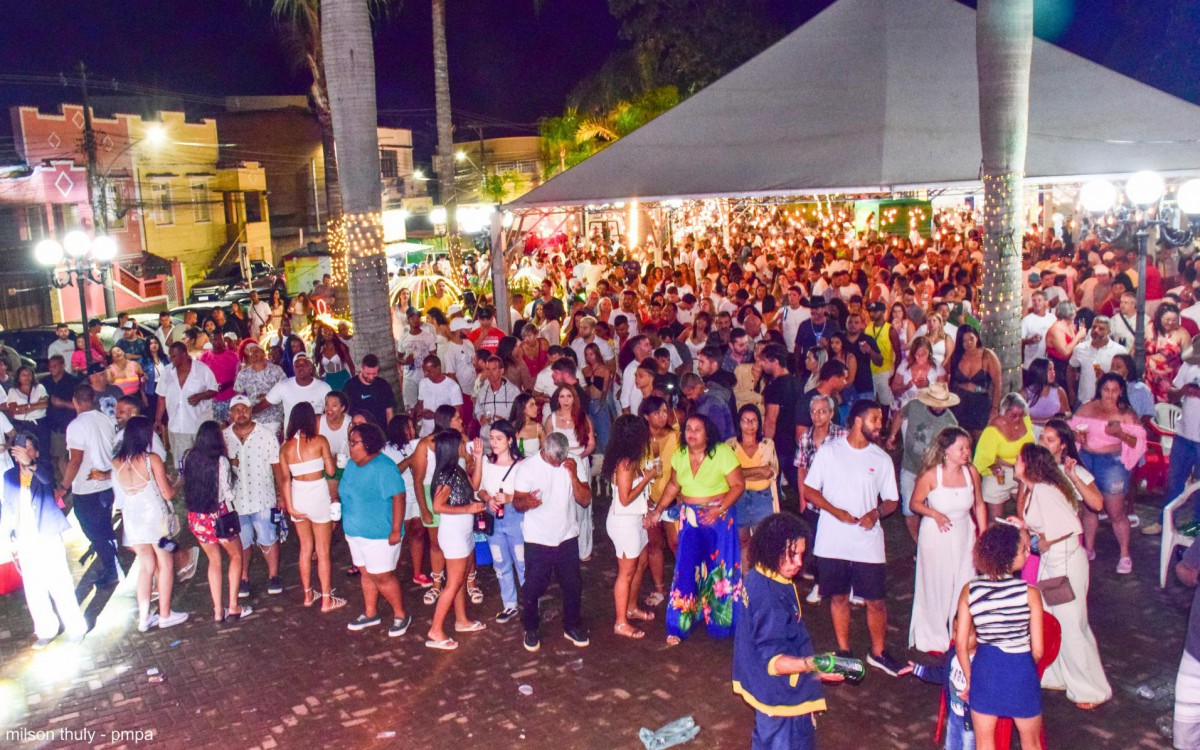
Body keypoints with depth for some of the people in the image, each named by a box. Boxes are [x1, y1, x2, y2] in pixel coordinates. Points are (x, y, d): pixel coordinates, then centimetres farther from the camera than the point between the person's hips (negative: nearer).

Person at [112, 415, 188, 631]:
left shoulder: (116, 462, 0)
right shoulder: (152, 459, -13)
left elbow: (119, 496, 10)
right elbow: (167, 493, -9)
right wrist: (175, 483, 11)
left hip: (131, 520, 4)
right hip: (155, 518, -4)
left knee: (146, 566, 15)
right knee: (165, 564, 11)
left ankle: (144, 618, 16)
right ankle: (165, 615, 15)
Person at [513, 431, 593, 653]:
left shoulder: (572, 465, -4)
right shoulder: (527, 467, -12)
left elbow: (585, 500, -7)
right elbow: (517, 501, -8)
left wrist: (573, 476, -22)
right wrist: (527, 502, -32)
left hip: (567, 537, 3)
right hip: (537, 540, -3)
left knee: (572, 585, 13)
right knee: (533, 587, 6)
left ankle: (572, 626, 34)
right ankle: (531, 629, 29)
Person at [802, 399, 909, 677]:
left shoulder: (882, 459, 5)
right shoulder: (828, 451, -1)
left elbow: (891, 500, 9)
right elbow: (809, 490, 0)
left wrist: (876, 512, -13)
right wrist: (836, 511, -15)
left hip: (868, 543, 1)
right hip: (833, 542, -1)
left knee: (876, 600, 4)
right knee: (839, 597, 11)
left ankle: (878, 652, 23)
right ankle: (844, 651, 25)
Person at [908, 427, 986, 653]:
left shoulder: (971, 472, -7)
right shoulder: (930, 475, -17)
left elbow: (979, 506, 6)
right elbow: (915, 503, -5)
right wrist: (934, 513, -23)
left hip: (964, 536, 3)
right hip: (936, 537, -3)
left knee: (964, 588, 7)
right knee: (936, 588, 9)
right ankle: (935, 638, 28)